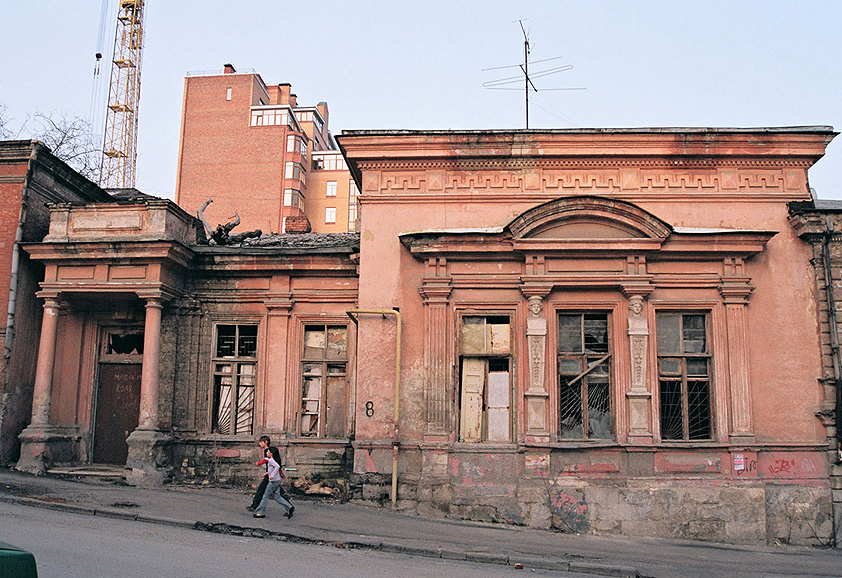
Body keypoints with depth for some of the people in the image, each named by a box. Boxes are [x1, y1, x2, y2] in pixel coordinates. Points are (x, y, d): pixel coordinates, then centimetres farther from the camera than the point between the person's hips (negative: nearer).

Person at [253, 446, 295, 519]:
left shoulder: (271, 460, -14)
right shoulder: (270, 460, 15)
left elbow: (277, 466, -30)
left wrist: (272, 475, -30)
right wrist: (267, 473, 23)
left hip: (273, 481, -9)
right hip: (277, 481, 9)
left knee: (266, 496, 1)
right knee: (277, 497, 10)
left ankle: (260, 513, 8)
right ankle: (289, 508, 2)